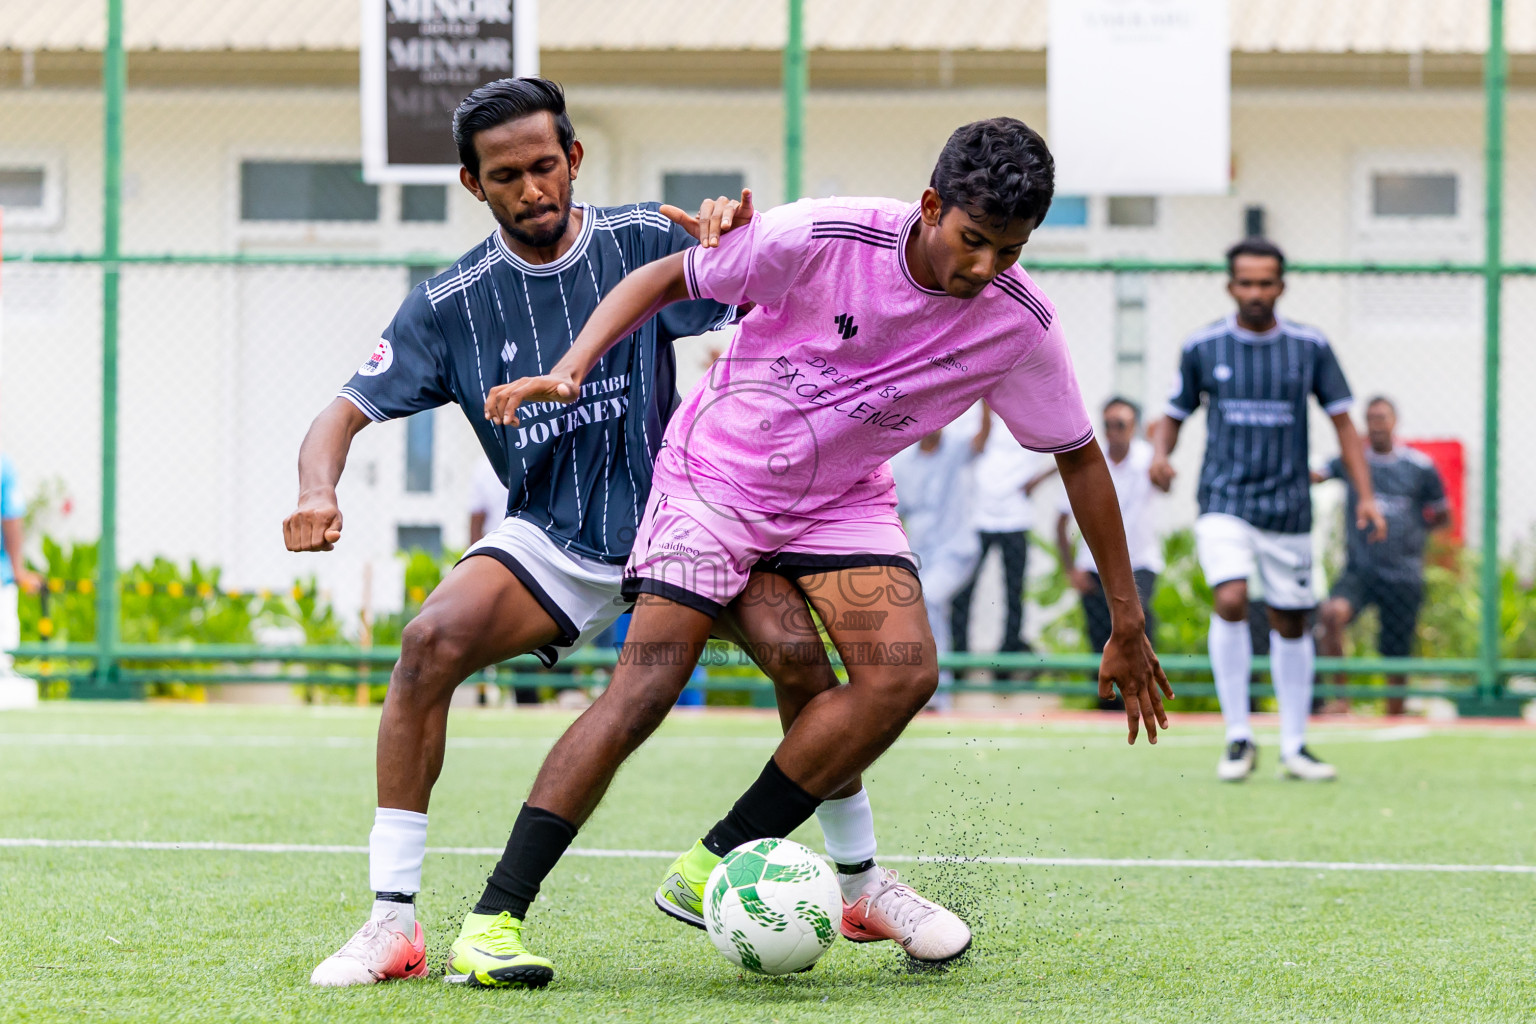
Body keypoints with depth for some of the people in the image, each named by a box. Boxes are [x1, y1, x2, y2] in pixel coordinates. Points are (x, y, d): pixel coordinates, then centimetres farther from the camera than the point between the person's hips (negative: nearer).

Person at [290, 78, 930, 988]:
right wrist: (318, 491, -26)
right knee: (432, 644, -25)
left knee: (795, 650, -25)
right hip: (552, 537, 1)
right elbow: (348, 412, -3)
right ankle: (394, 921, -18)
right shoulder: (451, 304, -3)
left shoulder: (645, 242, -5)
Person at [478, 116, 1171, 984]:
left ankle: (714, 864, -9)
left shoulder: (1019, 322, -15)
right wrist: (571, 371, -25)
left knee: (905, 677, -20)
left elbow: (1079, 458, -2)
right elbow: (664, 279, -12)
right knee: (645, 690, -18)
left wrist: (1127, 624, 2)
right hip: (716, 477, -4)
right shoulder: (823, 238, -25)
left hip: (845, 500, 4)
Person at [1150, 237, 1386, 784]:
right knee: (1230, 601, -22)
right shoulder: (1203, 347, 1)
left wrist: (1366, 496, -3)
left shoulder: (1310, 347, 2)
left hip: (1288, 507, 2)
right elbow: (1174, 415, 11)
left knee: (1290, 622, 8)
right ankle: (1238, 737, -14)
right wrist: (1159, 452, -12)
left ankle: (1293, 746, 20)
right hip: (1224, 500, -2)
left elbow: (1342, 421, 6)